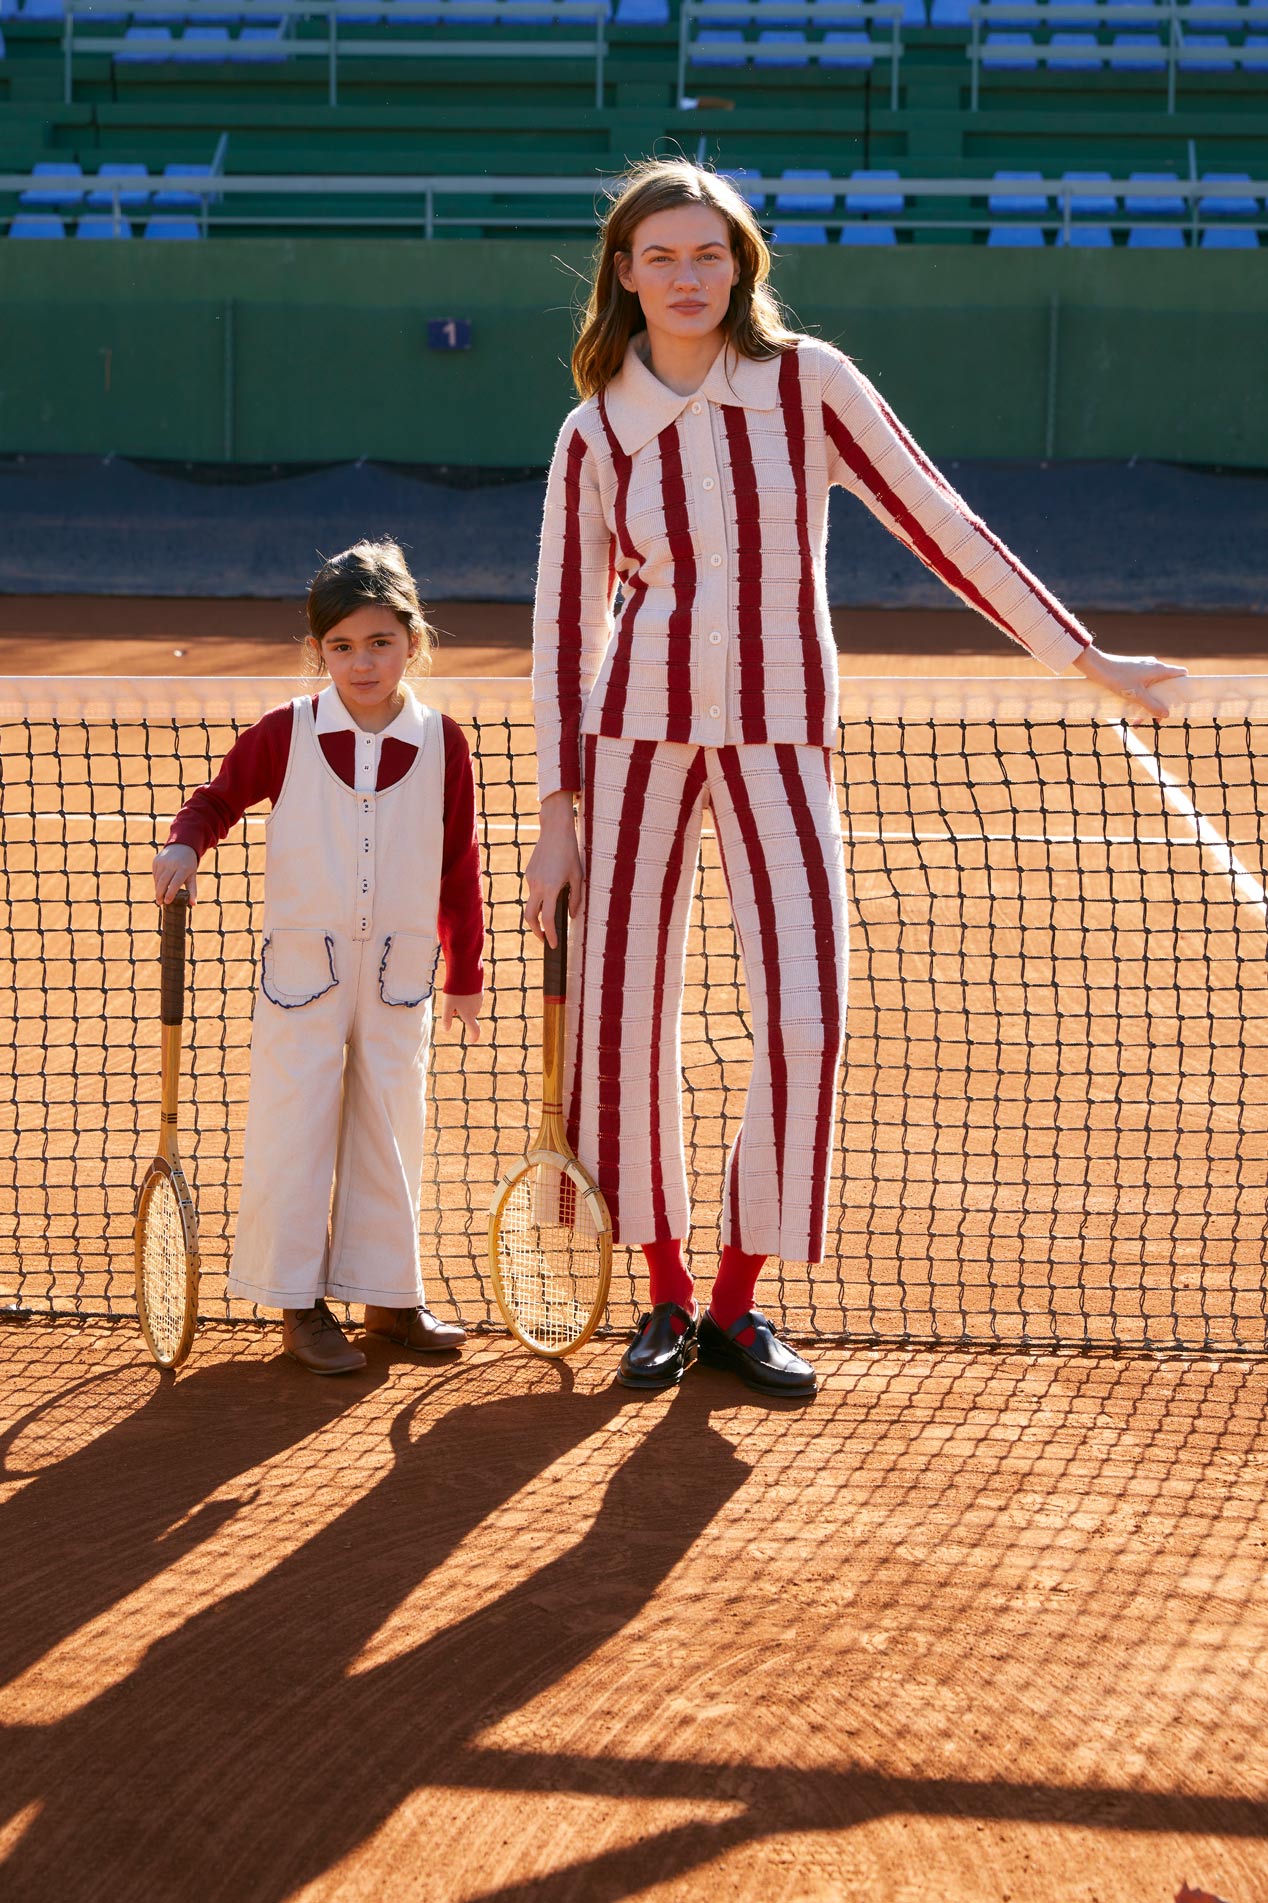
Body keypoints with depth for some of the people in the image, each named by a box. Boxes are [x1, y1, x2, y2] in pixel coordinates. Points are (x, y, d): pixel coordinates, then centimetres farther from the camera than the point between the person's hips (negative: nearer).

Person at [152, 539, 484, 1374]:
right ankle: (300, 1305, 12)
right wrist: (184, 846, -13)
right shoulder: (286, 733, -5)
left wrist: (466, 974, 10)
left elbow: (459, 866, 5)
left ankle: (388, 1295, 21)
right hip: (302, 963, -1)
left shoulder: (441, 743, -2)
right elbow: (218, 797, 9)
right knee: (295, 1131, 1)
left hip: (399, 974, 2)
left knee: (390, 1133, 9)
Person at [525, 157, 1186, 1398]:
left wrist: (1086, 658, 1)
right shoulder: (596, 433, 0)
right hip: (638, 733, 1)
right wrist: (556, 815, 2)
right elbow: (565, 626, 5)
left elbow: (939, 524, 0)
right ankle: (666, 1299, 17)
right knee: (626, 1017, 0)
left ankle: (736, 1304, 7)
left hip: (779, 738, -1)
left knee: (803, 1021, -9)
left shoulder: (807, 383, -3)